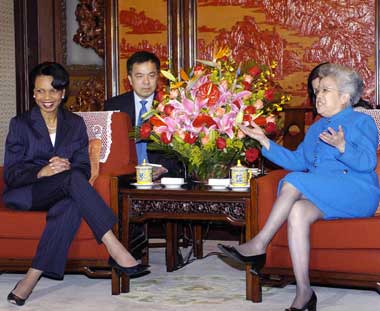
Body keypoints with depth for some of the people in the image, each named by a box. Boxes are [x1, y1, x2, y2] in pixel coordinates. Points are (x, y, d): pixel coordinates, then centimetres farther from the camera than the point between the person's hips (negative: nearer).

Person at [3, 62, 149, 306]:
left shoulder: (75, 124, 13)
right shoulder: (20, 124, 5)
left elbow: (84, 168, 7)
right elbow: (11, 174, -2)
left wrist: (66, 167, -17)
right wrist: (42, 172, -22)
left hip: (62, 193, 3)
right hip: (25, 194, -3)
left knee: (71, 205, -37)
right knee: (71, 178, -34)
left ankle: (33, 277, -38)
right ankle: (116, 251, -42)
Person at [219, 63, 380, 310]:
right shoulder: (317, 128, 27)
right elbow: (297, 161, 20)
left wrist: (342, 147, -30)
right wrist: (264, 141, 15)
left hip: (356, 193, -6)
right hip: (323, 199, 6)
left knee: (294, 181, -25)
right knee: (297, 211, -28)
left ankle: (259, 245, -23)